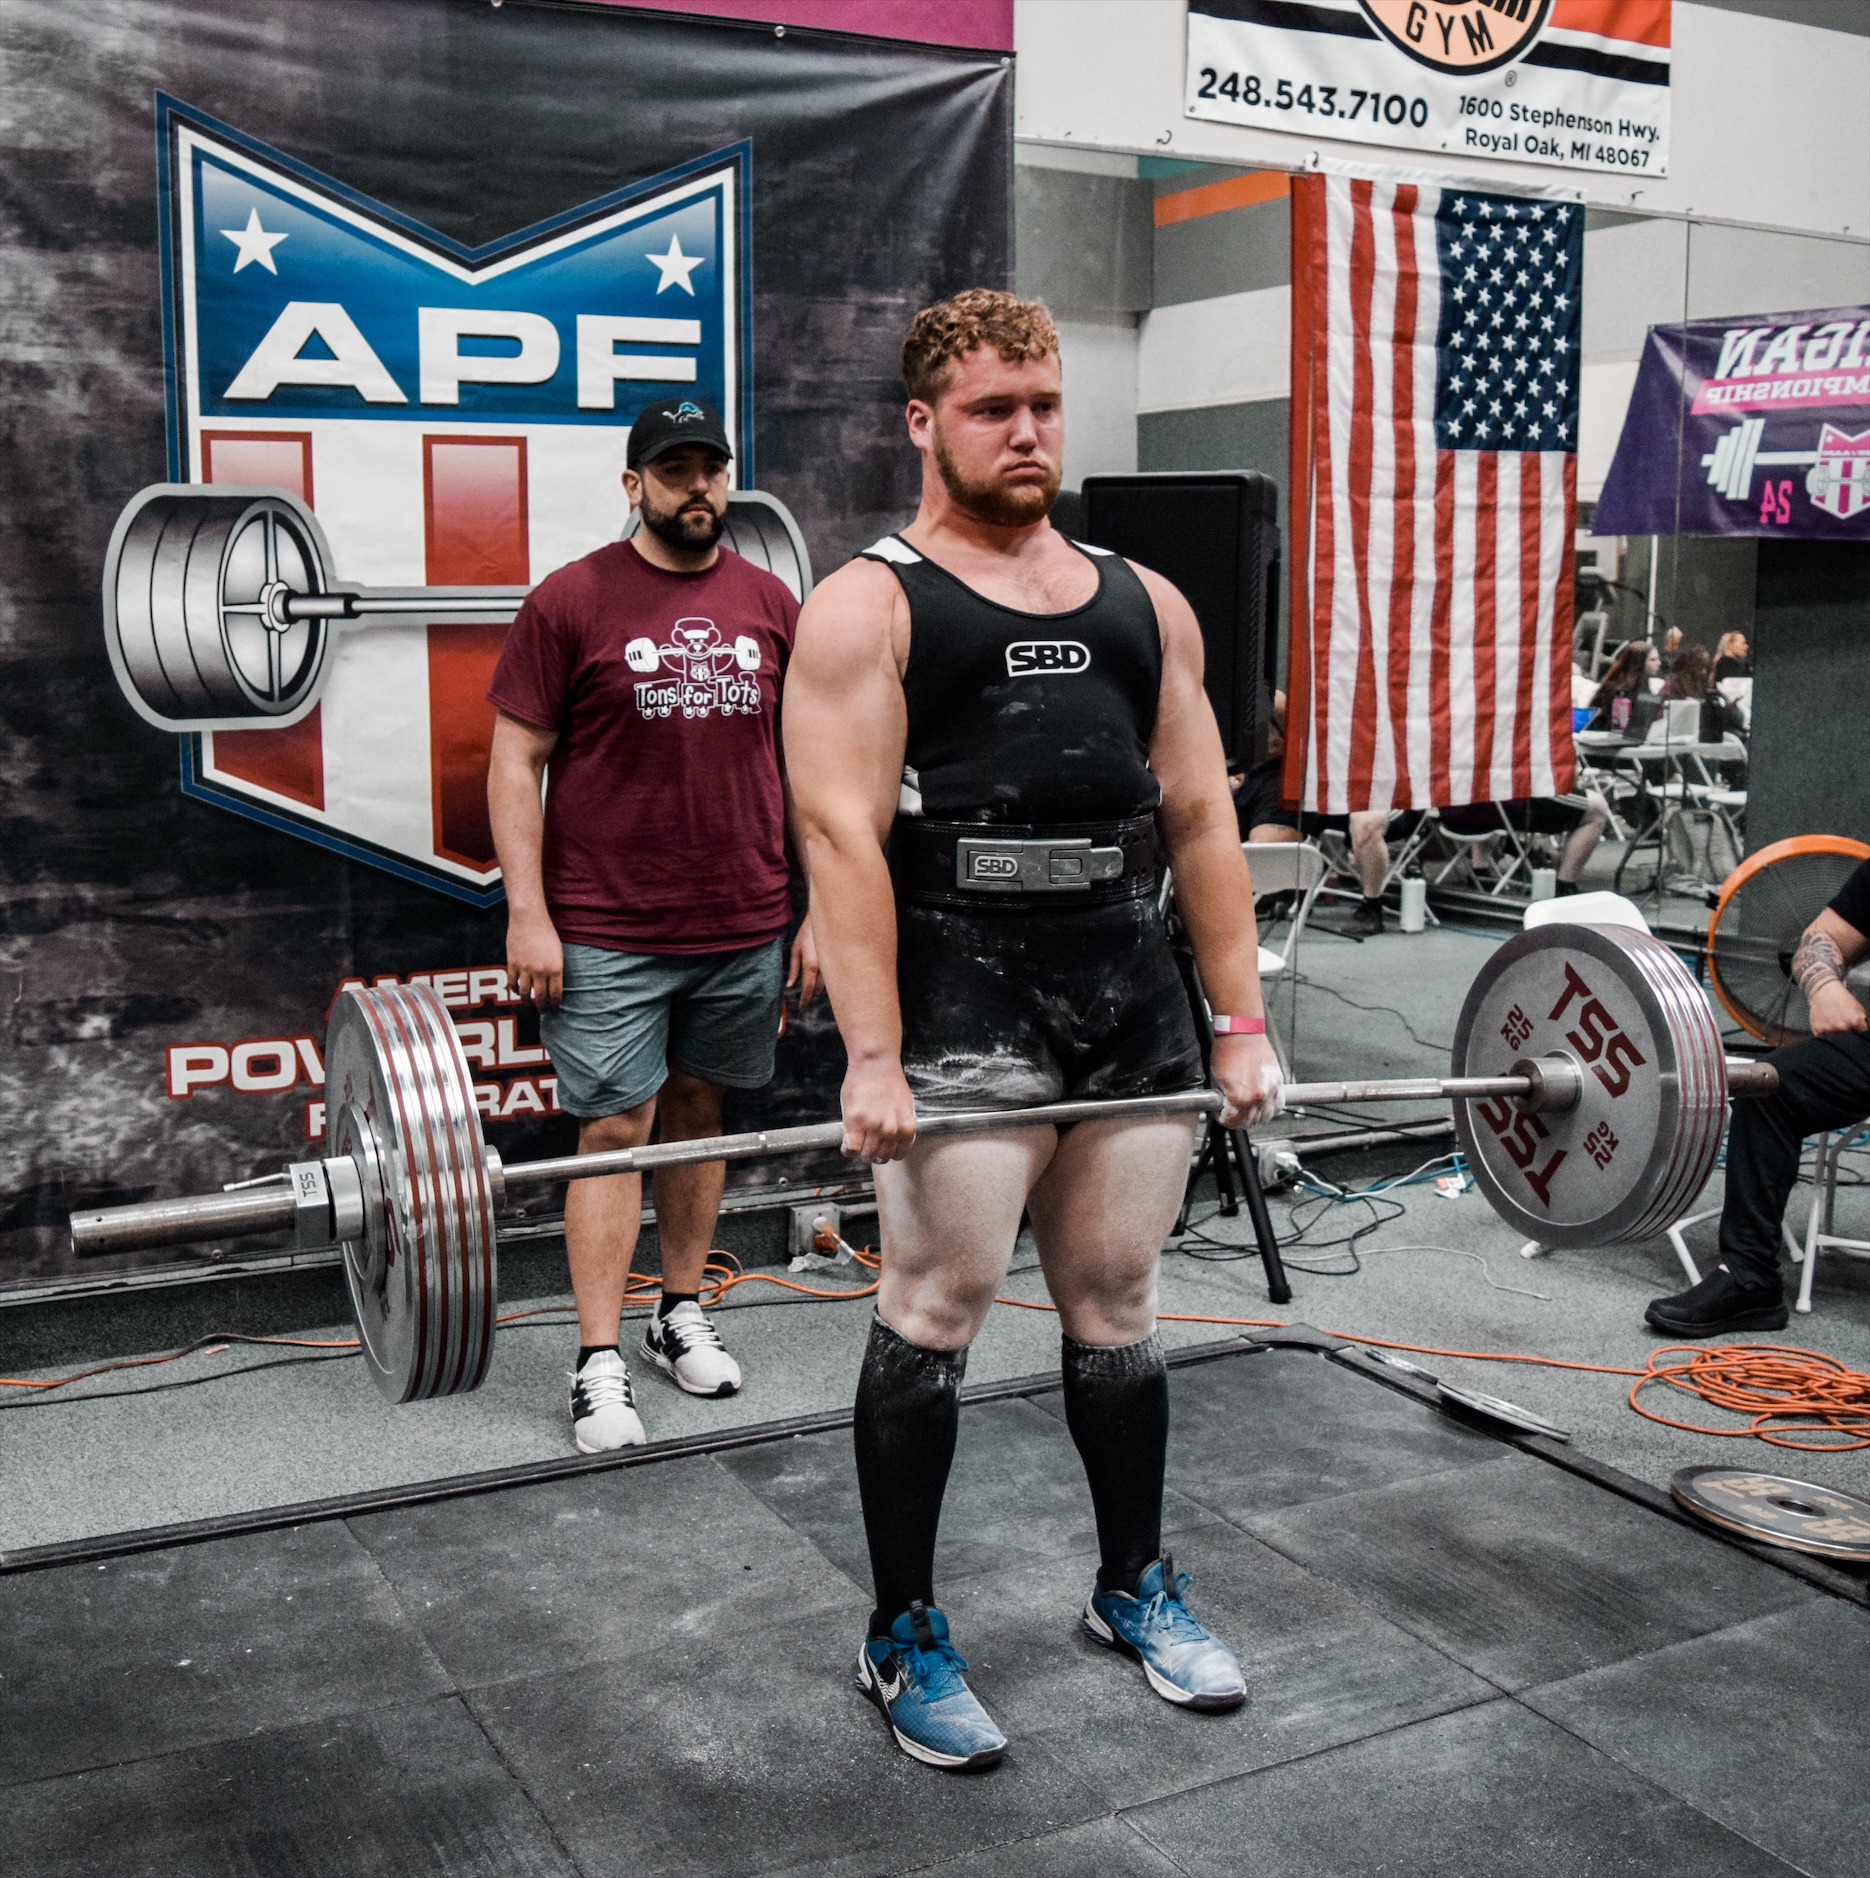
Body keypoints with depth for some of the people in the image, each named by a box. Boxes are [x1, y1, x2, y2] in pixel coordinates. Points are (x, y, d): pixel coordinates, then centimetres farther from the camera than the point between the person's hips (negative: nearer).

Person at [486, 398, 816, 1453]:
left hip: (744, 929, 4)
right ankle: (602, 1367, 6)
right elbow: (517, 760, -4)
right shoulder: (573, 601, -4)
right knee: (616, 1129, -1)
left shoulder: (773, 605, 8)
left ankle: (684, 1317, 28)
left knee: (699, 1114, 13)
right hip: (608, 932, -4)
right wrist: (528, 913, -10)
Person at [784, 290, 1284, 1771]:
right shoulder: (868, 605, -1)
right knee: (934, 1315, 1)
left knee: (1118, 1306, 14)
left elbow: (1200, 817, 12)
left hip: (1133, 998, 5)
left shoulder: (1143, 600, 15)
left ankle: (1135, 1586, 33)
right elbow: (844, 834, -10)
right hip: (965, 1002, -4)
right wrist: (873, 1059, -18)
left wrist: (1243, 1022, 6)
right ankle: (905, 1638, 17)